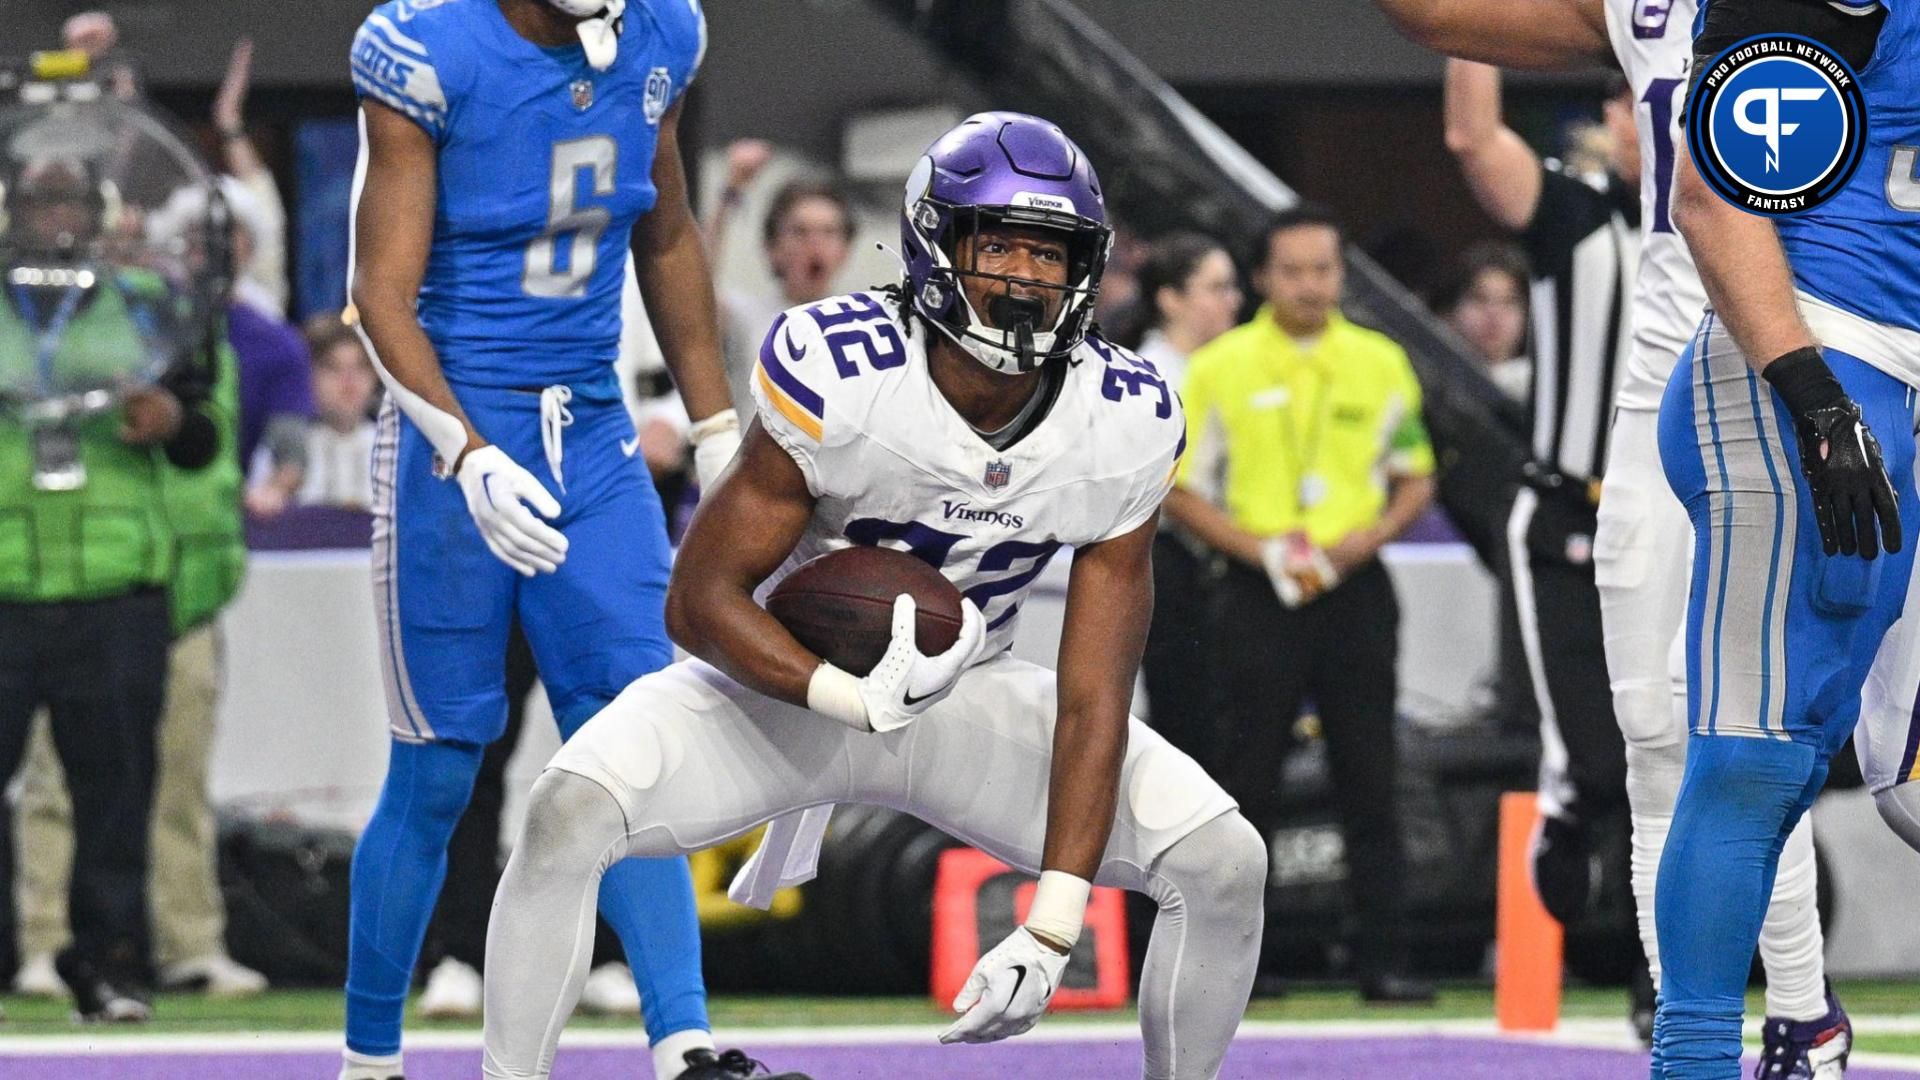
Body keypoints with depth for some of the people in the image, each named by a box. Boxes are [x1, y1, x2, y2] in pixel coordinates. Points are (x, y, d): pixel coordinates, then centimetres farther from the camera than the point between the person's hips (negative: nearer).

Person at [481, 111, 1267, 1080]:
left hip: (967, 699, 3)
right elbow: (699, 600, -20)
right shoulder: (836, 373, -26)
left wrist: (1050, 934, -25)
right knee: (572, 807, -30)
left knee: (1223, 861, -15)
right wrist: (851, 699, -39)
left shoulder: (1124, 427, -18)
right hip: (788, 676, -3)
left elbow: (1091, 703, -16)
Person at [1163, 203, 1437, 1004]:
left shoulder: (1381, 364, 7)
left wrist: (1367, 537, -6)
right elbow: (1180, 489, 1)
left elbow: (1416, 478, 13)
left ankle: (1383, 960, -1)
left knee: (1370, 781, -2)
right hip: (1259, 599, -2)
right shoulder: (1221, 367, 1)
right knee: (1251, 781, 1)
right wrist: (1258, 548, -12)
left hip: (1355, 591, 2)